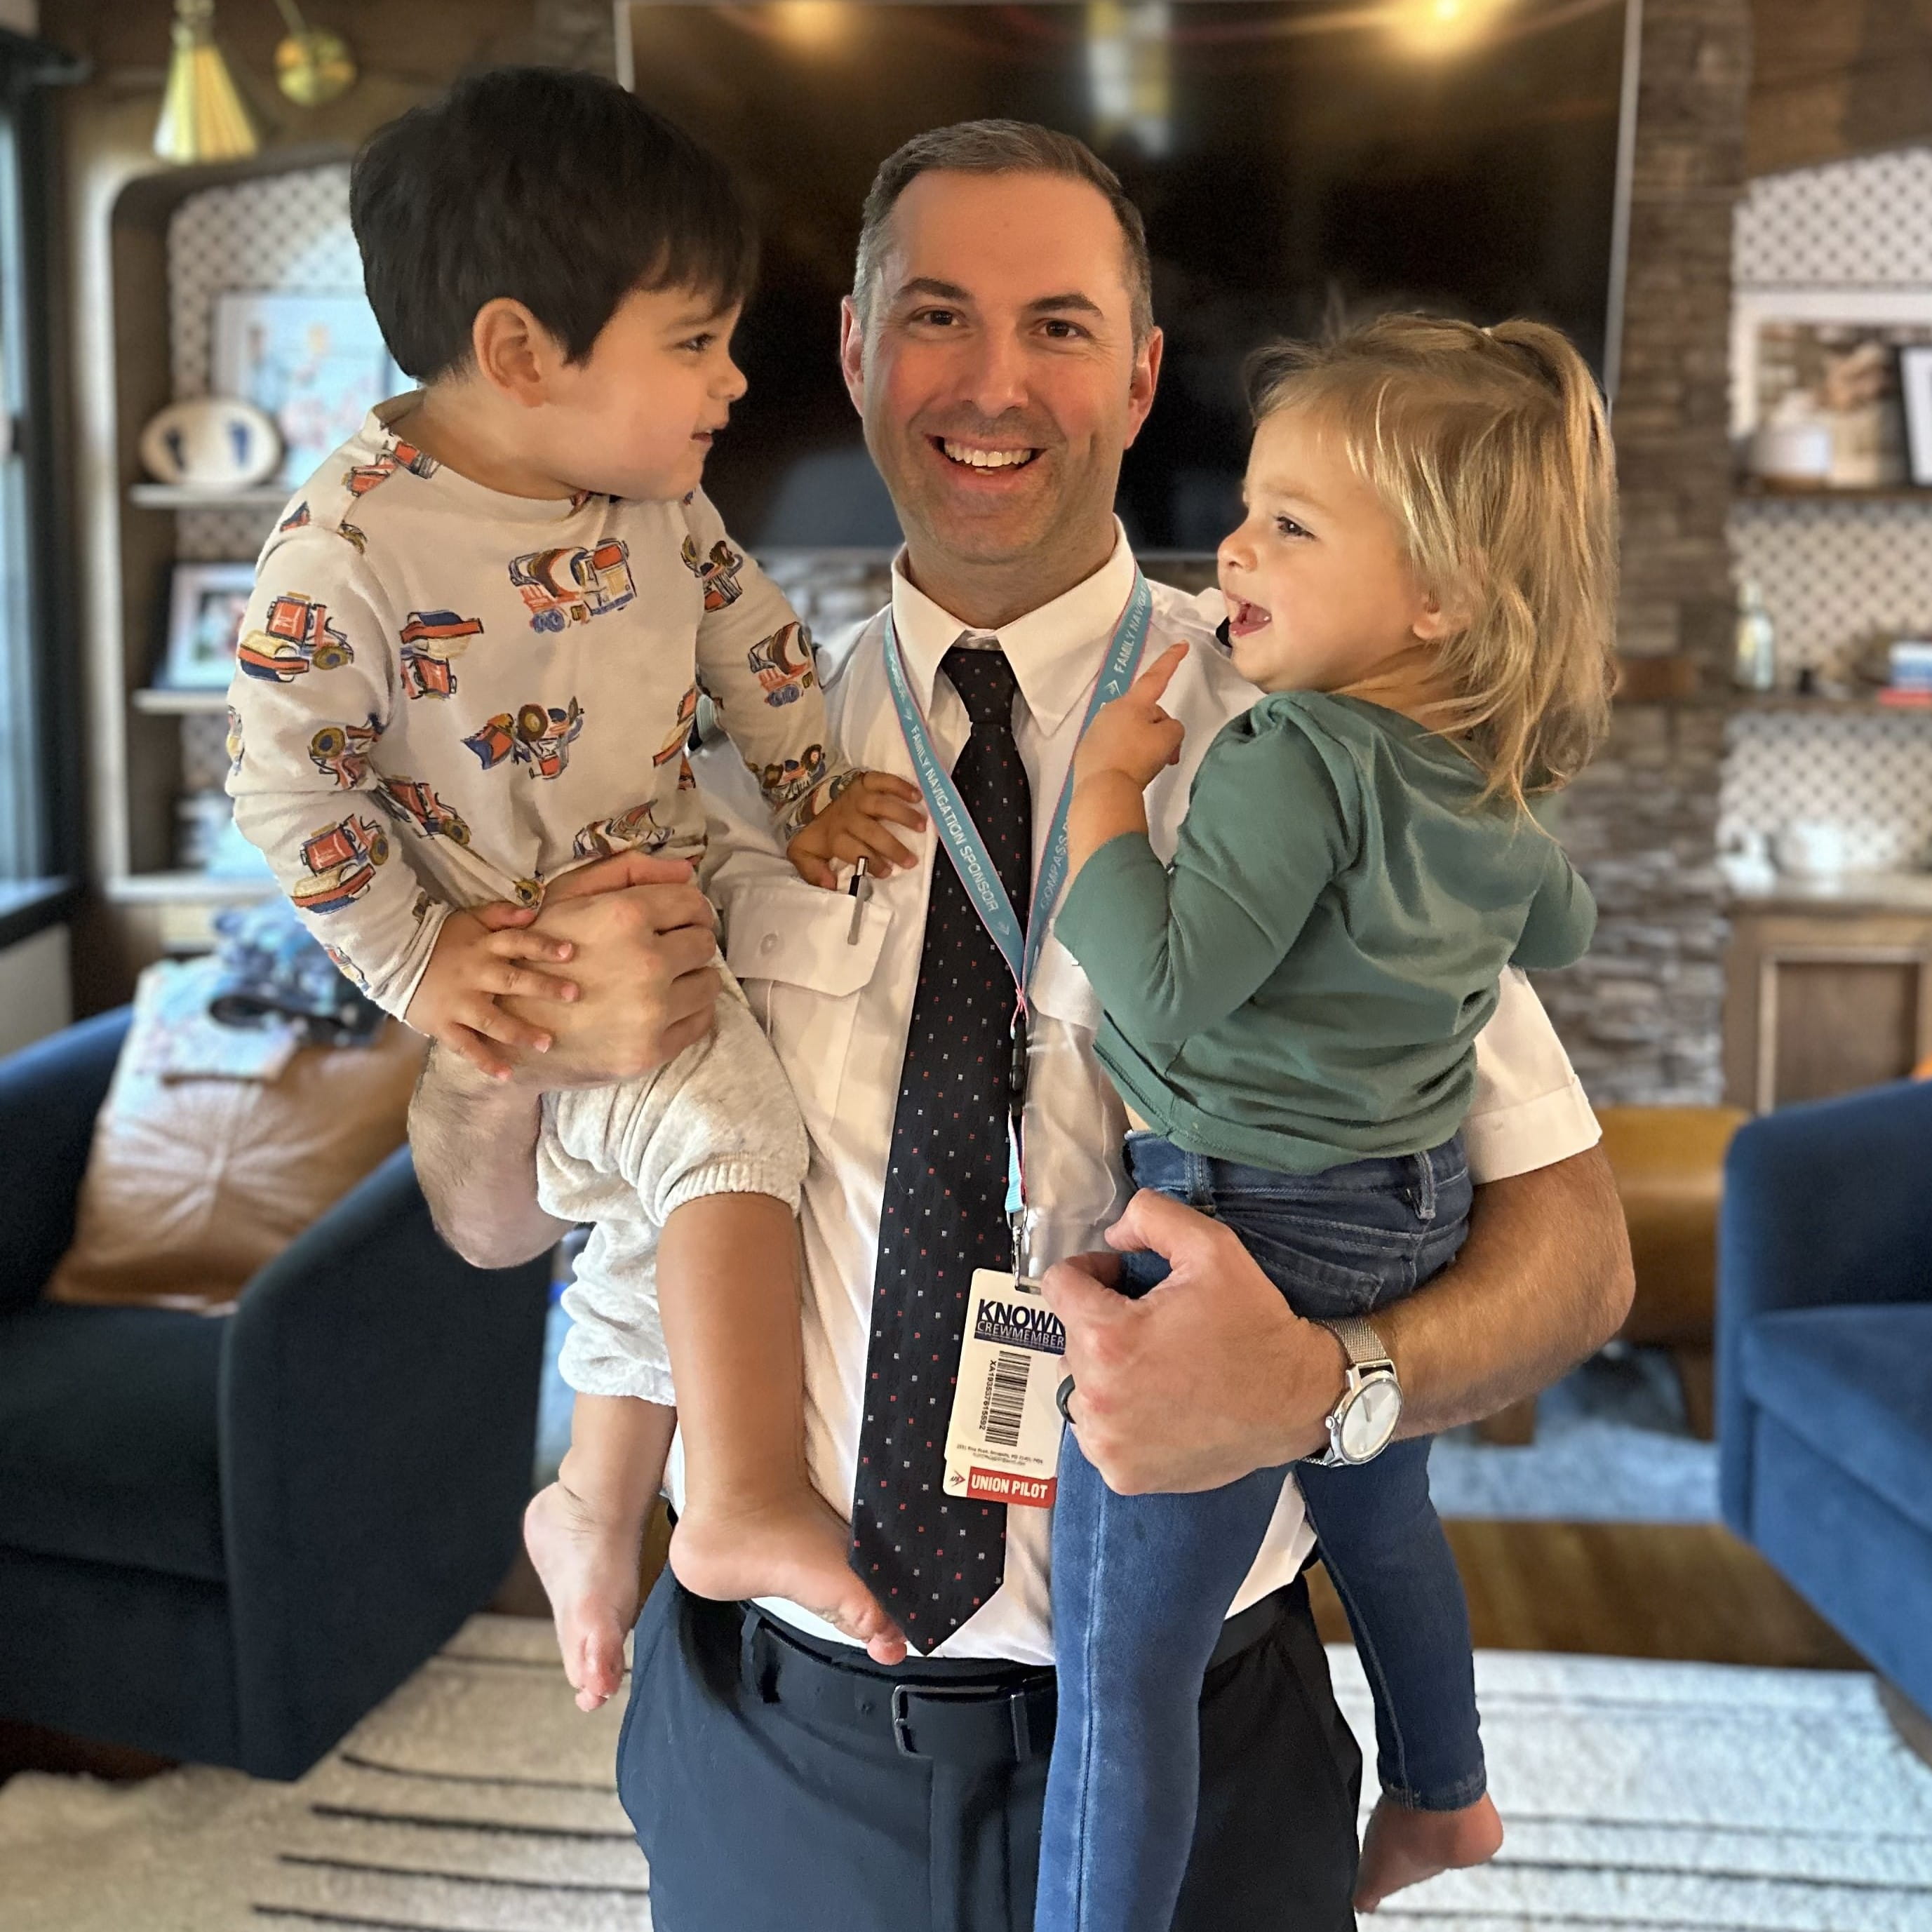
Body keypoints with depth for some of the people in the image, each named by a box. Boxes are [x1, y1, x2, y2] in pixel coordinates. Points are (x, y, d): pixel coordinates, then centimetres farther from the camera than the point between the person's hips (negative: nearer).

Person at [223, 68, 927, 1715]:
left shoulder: (651, 488, -4)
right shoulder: (350, 547, -24)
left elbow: (750, 631, 10)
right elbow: (288, 783, -18)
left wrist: (814, 793, 4)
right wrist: (416, 966, -17)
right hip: (523, 961, -7)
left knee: (661, 1219, 16)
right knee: (723, 1125, -28)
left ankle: (596, 1506, 37)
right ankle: (749, 1505, -16)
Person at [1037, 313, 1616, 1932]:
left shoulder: (1296, 761, -24)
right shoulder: (1498, 790, 2)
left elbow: (1163, 995, -28)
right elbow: (1565, 928, 21)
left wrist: (1108, 790, -19)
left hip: (1242, 1235, -10)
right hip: (1419, 1213, 10)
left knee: (1122, 1660, 1)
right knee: (1381, 1516, 34)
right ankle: (1444, 1796, 56)